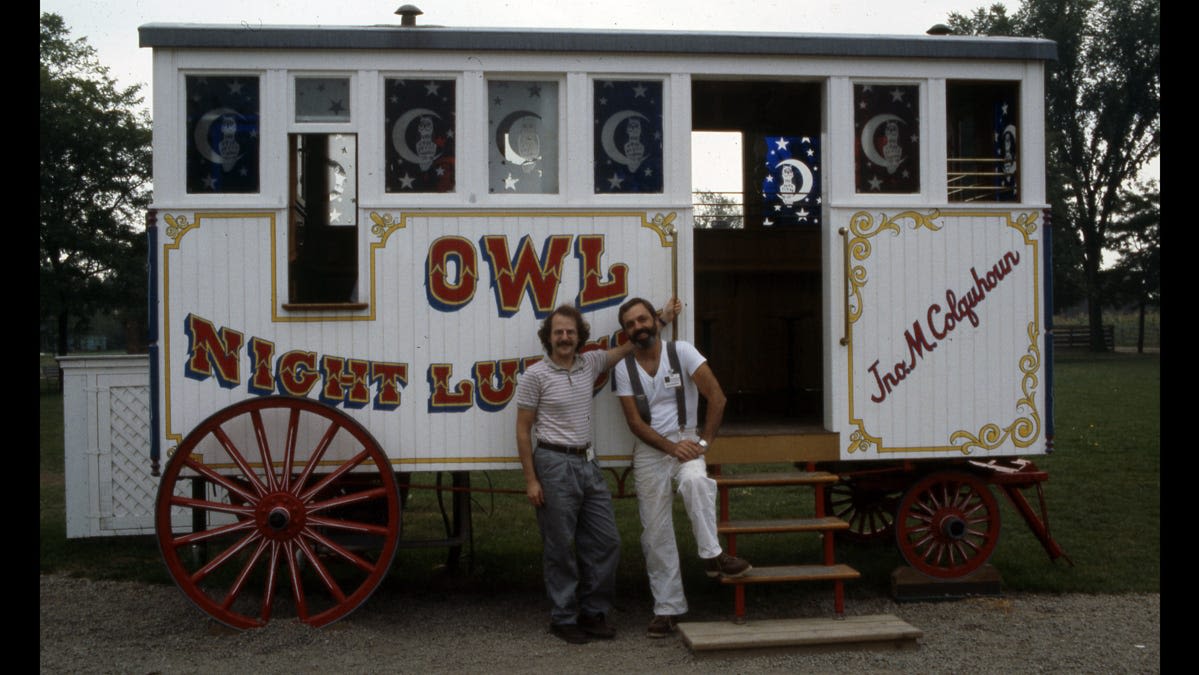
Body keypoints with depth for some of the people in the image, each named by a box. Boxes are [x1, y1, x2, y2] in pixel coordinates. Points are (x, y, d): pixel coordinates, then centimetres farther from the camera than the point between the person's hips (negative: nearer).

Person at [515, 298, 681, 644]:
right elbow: (523, 430, -6)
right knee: (560, 547, 2)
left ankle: (593, 612, 22)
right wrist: (531, 480, -10)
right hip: (554, 464, -6)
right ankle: (563, 618, 16)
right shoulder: (535, 376, -8)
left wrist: (661, 319, 14)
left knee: (606, 541, 7)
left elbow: (628, 346, 19)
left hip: (588, 463, 6)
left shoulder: (590, 363, 6)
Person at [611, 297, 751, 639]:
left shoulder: (682, 352, -5)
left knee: (695, 480, -37)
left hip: (685, 440, -2)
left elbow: (716, 397, -8)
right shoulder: (624, 368, 1)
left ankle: (712, 554, -22)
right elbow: (635, 422, -5)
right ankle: (667, 608, 12)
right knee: (656, 532, 3)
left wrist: (704, 441, -14)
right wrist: (671, 448, -16)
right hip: (648, 450, 2)